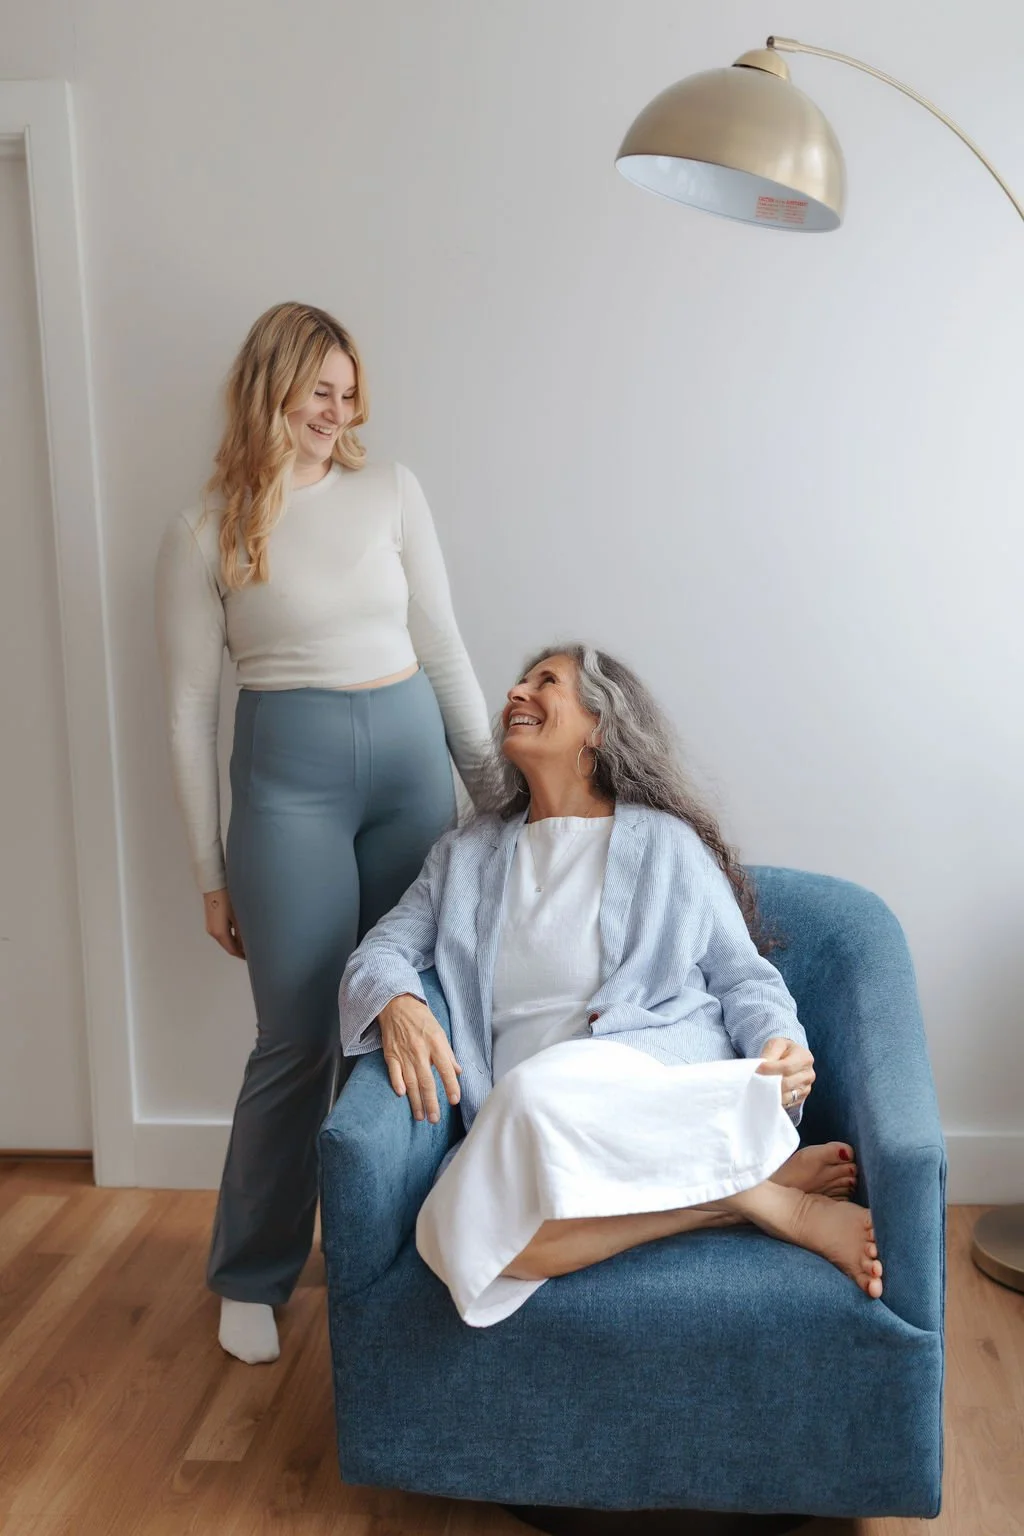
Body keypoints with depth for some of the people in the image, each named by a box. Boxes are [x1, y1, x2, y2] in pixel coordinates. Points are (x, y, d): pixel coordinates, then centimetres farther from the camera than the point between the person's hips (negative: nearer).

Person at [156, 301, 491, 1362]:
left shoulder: (390, 492, 8)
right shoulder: (202, 537, 1)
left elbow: (443, 647, 12)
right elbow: (188, 708, 1)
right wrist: (210, 873, 1)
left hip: (412, 756, 3)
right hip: (289, 772, -3)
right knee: (298, 1041, 0)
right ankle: (251, 1277, 22)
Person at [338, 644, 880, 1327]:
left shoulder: (665, 843, 13)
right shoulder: (467, 854, 24)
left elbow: (744, 976, 12)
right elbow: (382, 949, 18)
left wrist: (783, 1043, -10)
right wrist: (398, 1005, -7)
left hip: (657, 1073, -3)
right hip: (520, 1112, 4)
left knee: (542, 1094, -39)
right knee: (474, 1236, -32)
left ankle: (769, 1196, -19)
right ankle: (769, 1174, -19)